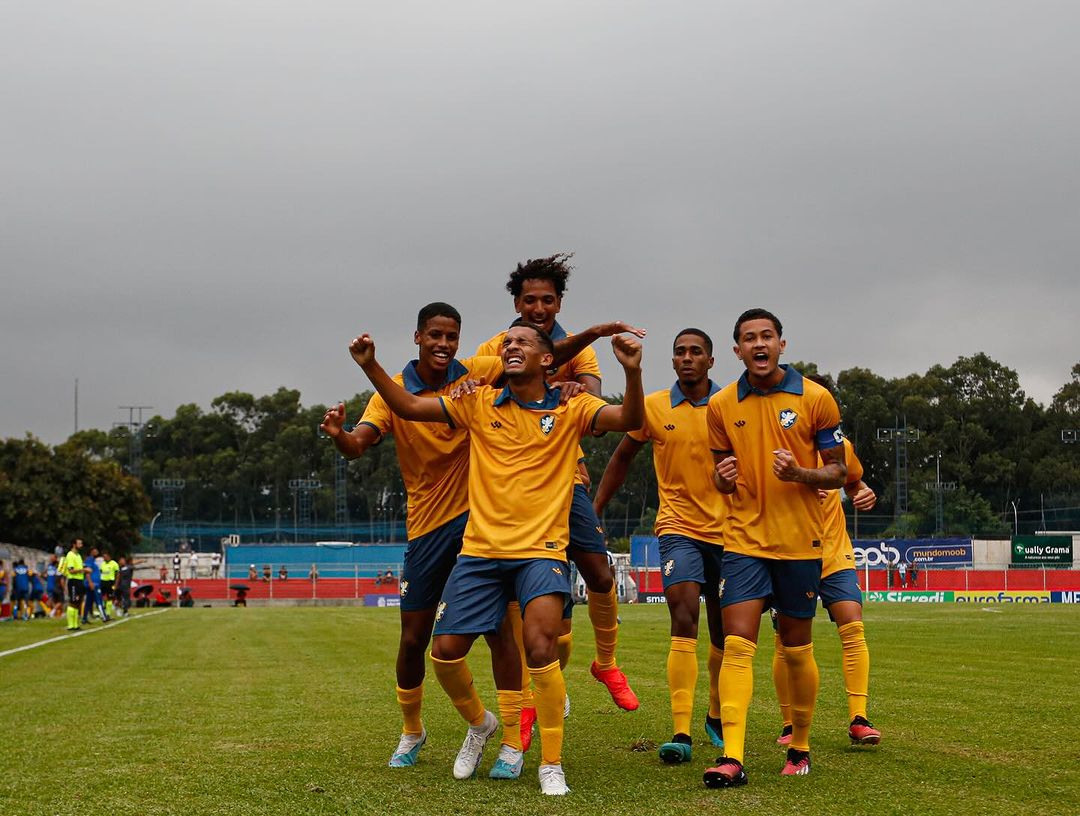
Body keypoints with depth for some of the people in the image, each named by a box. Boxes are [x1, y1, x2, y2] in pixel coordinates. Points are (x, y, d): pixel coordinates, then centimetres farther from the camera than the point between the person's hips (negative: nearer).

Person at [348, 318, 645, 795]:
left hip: (541, 550, -3)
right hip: (480, 550, 3)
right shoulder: (479, 404, 8)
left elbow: (629, 421, -12)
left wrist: (632, 373, -30)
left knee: (540, 649, -21)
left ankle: (552, 766, -5)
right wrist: (370, 366, -9)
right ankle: (480, 724, 33)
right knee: (445, 652, 2)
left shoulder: (570, 410, 2)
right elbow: (409, 407, 5)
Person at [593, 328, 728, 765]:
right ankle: (681, 733, -20)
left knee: (722, 630, 12)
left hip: (726, 530, 2)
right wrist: (594, 509, 12)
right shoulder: (653, 407, 1)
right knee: (684, 620, -18)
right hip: (678, 527, -2)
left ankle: (716, 717, 33)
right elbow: (623, 456, 14)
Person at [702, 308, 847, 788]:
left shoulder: (815, 399, -3)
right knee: (737, 645, -11)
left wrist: (800, 474, -19)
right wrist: (723, 478, -10)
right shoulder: (721, 405, 4)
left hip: (800, 542, -1)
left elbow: (838, 471, 1)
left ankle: (800, 748, 27)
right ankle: (732, 758, -14)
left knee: (796, 650, 9)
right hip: (745, 539, 1)